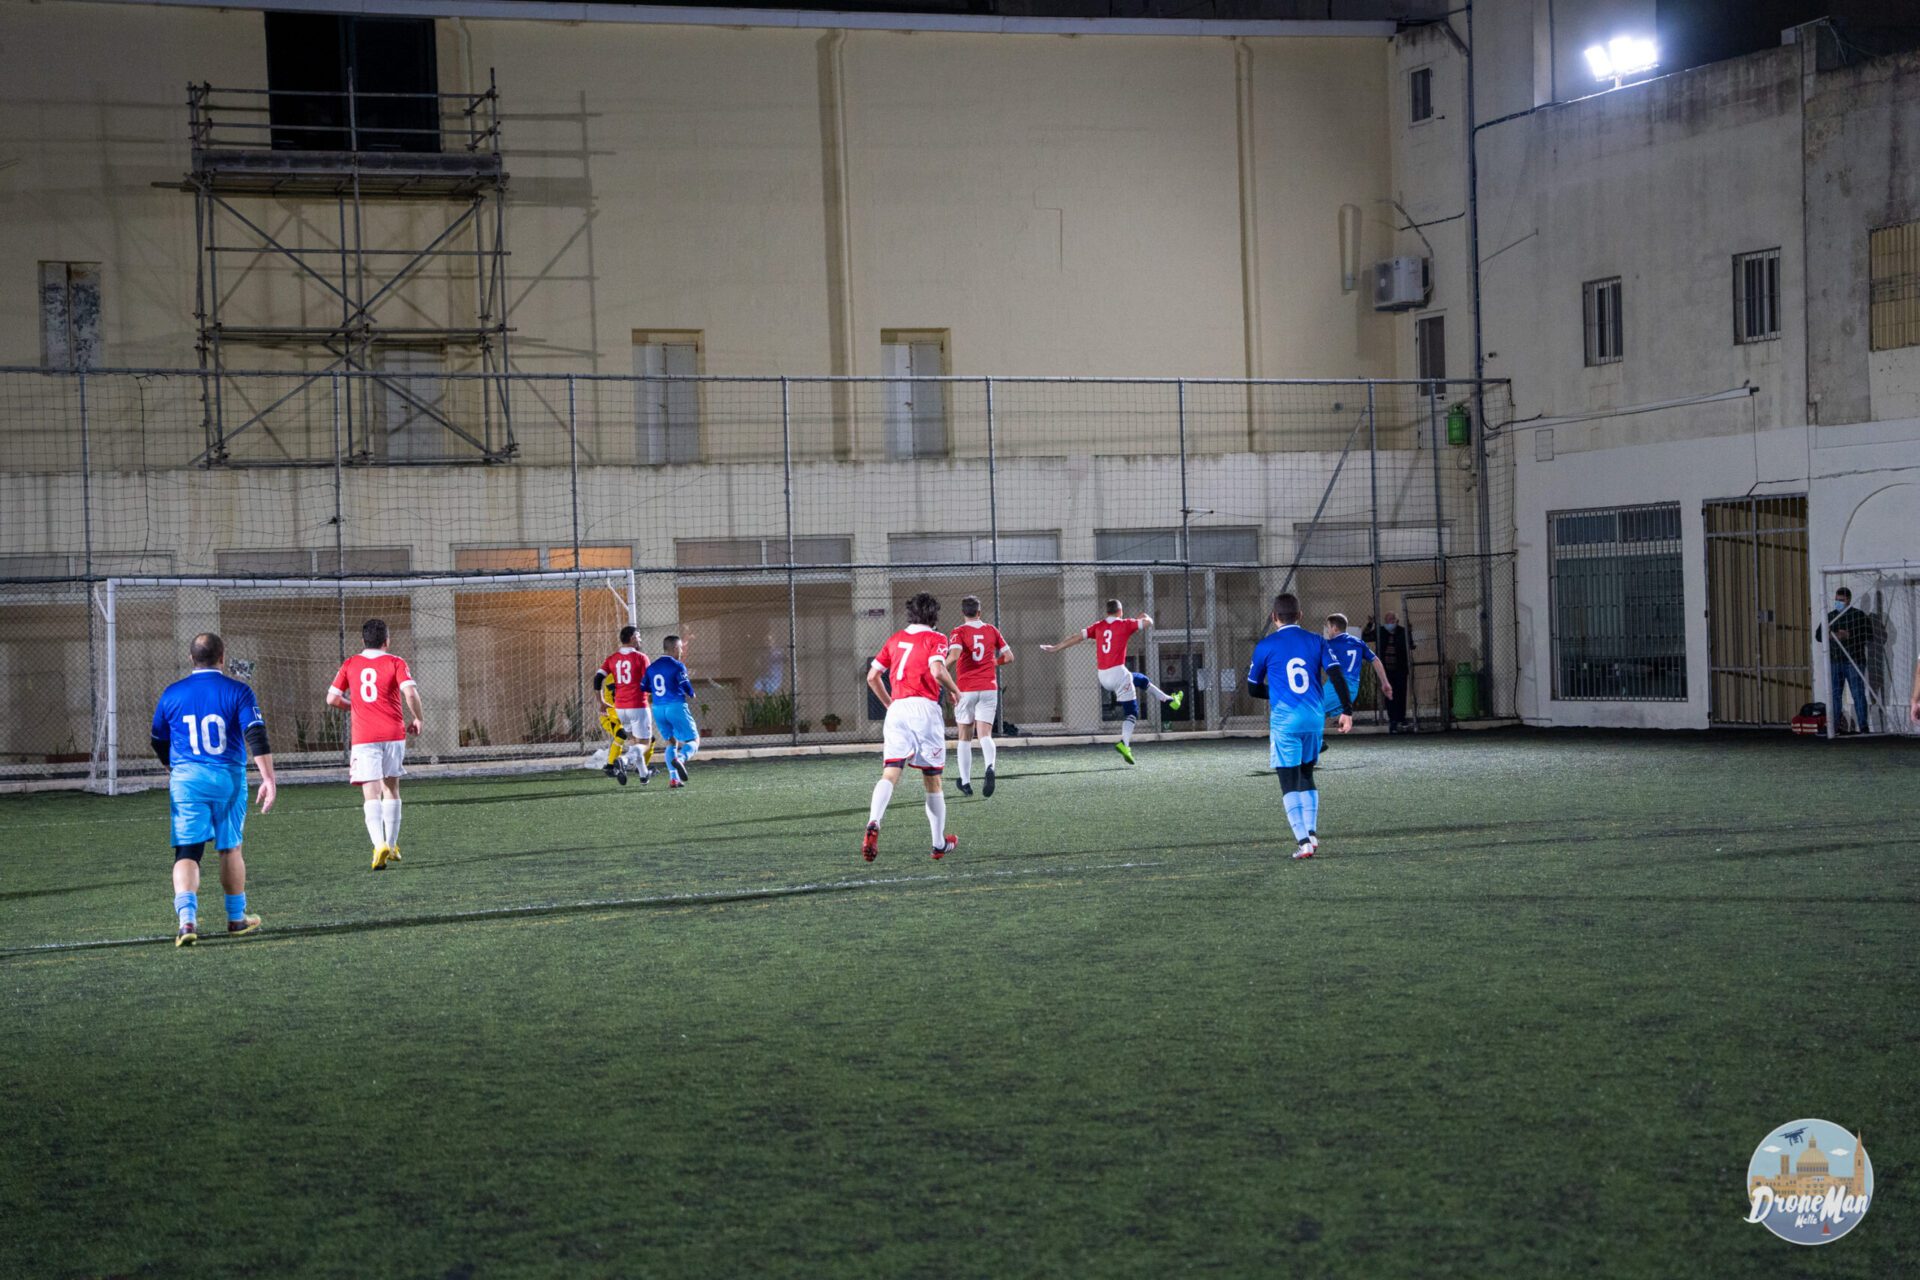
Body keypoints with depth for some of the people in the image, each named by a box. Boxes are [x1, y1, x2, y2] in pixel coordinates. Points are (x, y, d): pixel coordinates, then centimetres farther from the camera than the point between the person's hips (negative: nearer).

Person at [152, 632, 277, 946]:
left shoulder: (172, 693, 6)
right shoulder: (237, 691, -2)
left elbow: (158, 741, 17)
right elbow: (256, 735, -13)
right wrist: (268, 779, -15)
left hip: (186, 779, 1)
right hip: (228, 779, 0)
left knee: (187, 852, -2)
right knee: (230, 848, 15)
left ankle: (187, 918, -22)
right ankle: (237, 918, 26)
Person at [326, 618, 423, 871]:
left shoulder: (350, 665, 7)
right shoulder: (395, 662, 0)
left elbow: (332, 699, 6)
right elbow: (410, 693, -14)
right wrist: (417, 719, 2)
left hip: (364, 738, 0)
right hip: (393, 734, 0)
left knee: (371, 795, -5)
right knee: (391, 790, 18)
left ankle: (380, 845, -25)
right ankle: (392, 846, 22)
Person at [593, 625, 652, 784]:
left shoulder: (612, 658, 7)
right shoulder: (640, 658, -7)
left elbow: (597, 679, 1)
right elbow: (648, 684, -8)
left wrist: (601, 702, 10)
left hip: (619, 708, 6)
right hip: (638, 706, -6)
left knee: (634, 740, 23)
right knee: (644, 744, -1)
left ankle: (643, 773, 21)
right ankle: (624, 760, -28)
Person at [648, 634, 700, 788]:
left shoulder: (651, 667, 11)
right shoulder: (677, 666, -7)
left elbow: (645, 688, 12)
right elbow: (688, 690, -10)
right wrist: (690, 695, 13)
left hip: (658, 709, 6)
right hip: (676, 706, -6)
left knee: (671, 742, 16)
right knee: (694, 741, 2)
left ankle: (673, 779, 3)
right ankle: (680, 759, -29)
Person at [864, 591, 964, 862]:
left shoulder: (895, 638, 17)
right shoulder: (935, 638, 3)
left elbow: (872, 676, 17)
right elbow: (937, 670, -16)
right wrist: (955, 690, 2)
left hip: (896, 709, 3)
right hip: (924, 707, -3)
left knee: (889, 774, -7)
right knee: (932, 779, 9)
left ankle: (873, 824, -33)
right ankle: (940, 843, 18)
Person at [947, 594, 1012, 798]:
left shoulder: (959, 632, -4)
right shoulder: (991, 630, 7)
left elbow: (954, 655, -21)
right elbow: (1009, 657, 9)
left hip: (966, 689, -2)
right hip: (988, 688, 2)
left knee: (965, 738, 12)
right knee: (985, 735, -6)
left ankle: (966, 782, 13)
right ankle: (990, 767, -35)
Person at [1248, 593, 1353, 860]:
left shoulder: (1266, 645, 0)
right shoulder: (1316, 641, 6)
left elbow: (1253, 688, 8)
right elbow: (1337, 675, -4)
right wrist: (1347, 710, -1)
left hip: (1284, 720, -4)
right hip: (1314, 718, 4)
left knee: (1289, 783, -1)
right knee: (1306, 776, 21)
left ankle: (1304, 841, -11)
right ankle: (1312, 833, 12)